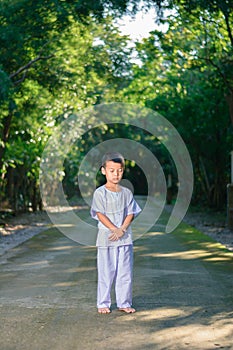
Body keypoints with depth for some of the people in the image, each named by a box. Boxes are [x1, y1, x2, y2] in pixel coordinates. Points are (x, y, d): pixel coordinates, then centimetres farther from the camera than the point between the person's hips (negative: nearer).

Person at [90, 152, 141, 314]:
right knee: (106, 273, 2)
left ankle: (124, 303, 16)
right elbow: (100, 214, -9)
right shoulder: (100, 193, -3)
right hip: (106, 238, -3)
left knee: (125, 273, 6)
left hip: (125, 239, 3)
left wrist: (122, 230, -12)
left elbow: (131, 213, 3)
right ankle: (103, 304, 14)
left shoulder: (127, 193, 8)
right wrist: (114, 229, -17)